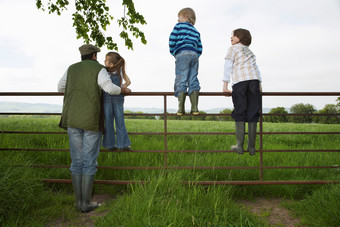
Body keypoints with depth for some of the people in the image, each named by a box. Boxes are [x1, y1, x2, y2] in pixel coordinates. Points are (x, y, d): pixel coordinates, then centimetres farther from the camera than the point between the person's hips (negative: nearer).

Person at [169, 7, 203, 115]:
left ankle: (181, 108, -13)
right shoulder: (196, 31, 28)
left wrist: (173, 52, 15)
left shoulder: (179, 26, 13)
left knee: (181, 80, -8)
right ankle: (194, 108, -4)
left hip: (182, 54, -5)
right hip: (194, 55, 5)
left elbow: (172, 40, 3)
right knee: (193, 80, 3)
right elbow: (199, 48, 20)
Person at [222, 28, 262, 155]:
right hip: (254, 80, 4)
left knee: (239, 113, -2)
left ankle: (240, 146, -4)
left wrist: (225, 85, 0)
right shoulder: (249, 51, 30)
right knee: (253, 114, 3)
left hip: (239, 82, -4)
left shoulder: (233, 49, 14)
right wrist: (260, 84, 13)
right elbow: (256, 68, 19)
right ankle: (251, 147, 4)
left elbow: (228, 66, 4)